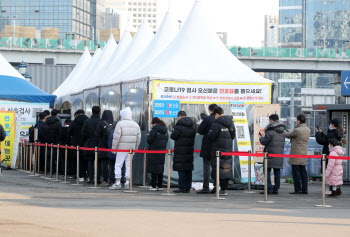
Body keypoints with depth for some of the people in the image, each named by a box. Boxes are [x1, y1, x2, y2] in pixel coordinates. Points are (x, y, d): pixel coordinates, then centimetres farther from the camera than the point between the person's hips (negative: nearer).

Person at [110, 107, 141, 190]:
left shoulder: (120, 123, -8)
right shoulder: (135, 124, 9)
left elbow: (116, 137, -11)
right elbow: (138, 137, 11)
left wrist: (114, 148, -3)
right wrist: (135, 148, 19)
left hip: (122, 148, -5)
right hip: (131, 148, 5)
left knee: (118, 165, 0)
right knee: (129, 165, 9)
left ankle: (117, 183, -4)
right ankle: (127, 183, 8)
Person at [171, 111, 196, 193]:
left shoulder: (179, 125, -12)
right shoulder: (192, 126, 10)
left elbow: (173, 136, -12)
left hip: (180, 151, -7)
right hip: (190, 151, 7)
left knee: (181, 169, -4)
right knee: (188, 170, 10)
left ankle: (182, 188, -6)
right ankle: (188, 187, 13)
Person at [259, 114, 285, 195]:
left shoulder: (270, 131, -12)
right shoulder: (282, 132, 11)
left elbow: (264, 142, -10)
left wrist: (260, 138, 12)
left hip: (270, 153, -7)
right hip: (280, 153, 7)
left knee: (267, 171, -2)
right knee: (277, 171, 9)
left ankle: (269, 189, -6)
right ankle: (276, 189, 10)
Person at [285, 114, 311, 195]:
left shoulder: (297, 130, -17)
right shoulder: (308, 130, 8)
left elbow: (288, 135, -3)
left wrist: (287, 132, 21)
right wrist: (290, 132, 28)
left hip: (296, 154, -8)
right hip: (304, 154, 8)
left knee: (296, 172, -4)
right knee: (303, 171, 10)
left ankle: (298, 189, -5)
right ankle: (304, 189, 11)